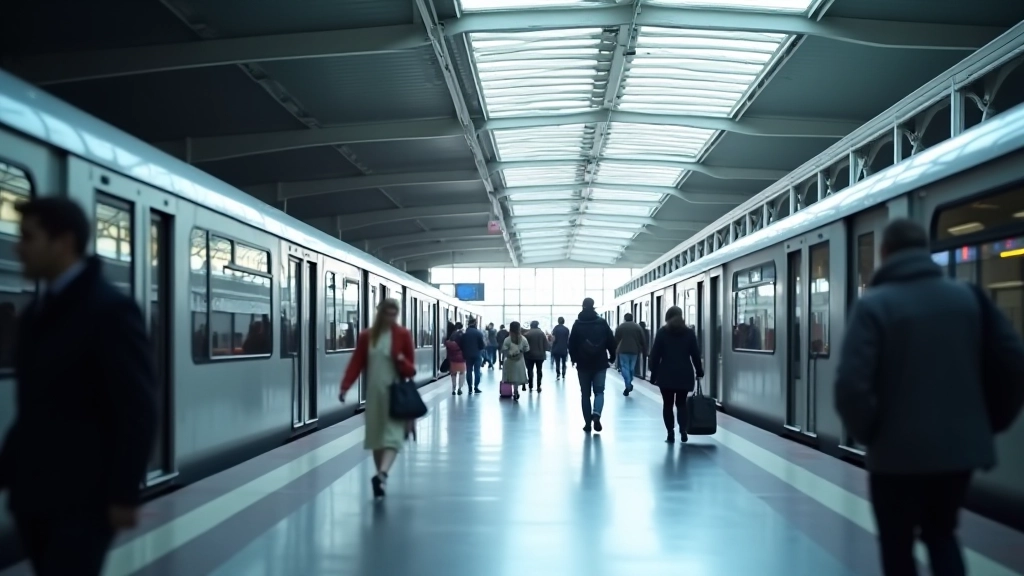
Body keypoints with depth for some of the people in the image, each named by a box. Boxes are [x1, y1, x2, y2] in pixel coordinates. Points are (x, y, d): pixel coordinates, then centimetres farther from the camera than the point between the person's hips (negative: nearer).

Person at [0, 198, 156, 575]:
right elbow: (33, 407, 17)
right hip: (34, 495, 8)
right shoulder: (36, 313, 14)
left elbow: (138, 411, -13)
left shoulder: (110, 309, -11)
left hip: (81, 499, -7)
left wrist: (124, 494, -14)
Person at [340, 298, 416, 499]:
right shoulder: (366, 336, 5)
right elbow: (356, 363, 2)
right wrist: (345, 387, -10)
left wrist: (402, 362, -22)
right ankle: (382, 477, 17)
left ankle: (381, 474, -26)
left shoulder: (403, 335, -2)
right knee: (376, 436, 8)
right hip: (373, 393, 3)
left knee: (392, 436, -15)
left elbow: (411, 369, 1)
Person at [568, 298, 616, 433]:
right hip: (600, 363, 0)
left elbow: (572, 344, -2)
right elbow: (611, 341, 1)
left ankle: (588, 422, 6)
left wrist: (573, 359, 13)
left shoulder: (577, 324, -3)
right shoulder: (602, 323, 0)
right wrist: (612, 357, 13)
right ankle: (596, 415, -17)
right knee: (599, 391, 8)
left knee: (585, 393, 8)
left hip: (583, 364, 0)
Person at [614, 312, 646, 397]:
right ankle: (629, 385, 20)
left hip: (623, 350, -2)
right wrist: (640, 350, 16)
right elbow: (642, 341, 7)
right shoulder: (638, 327, 8)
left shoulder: (620, 327, 3)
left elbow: (616, 340, 5)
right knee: (631, 367, 14)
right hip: (634, 350, 3)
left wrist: (615, 349, 17)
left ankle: (628, 386, -14)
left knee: (625, 368, -3)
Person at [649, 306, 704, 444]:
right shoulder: (689, 332, 5)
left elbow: (655, 354, -2)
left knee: (668, 404, 5)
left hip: (666, 374, -2)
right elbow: (695, 354, 5)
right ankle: (683, 430, -8)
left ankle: (671, 434, -1)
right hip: (684, 374, 2)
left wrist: (654, 373, 2)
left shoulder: (662, 332, 1)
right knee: (681, 403, 10)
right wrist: (699, 371, 14)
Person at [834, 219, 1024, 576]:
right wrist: (988, 422, 12)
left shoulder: (874, 305, -11)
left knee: (897, 544, 15)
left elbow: (851, 385, -20)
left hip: (898, 451, -4)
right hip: (961, 445, 4)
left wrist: (867, 432, -2)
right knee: (941, 533, 26)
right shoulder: (968, 297, 3)